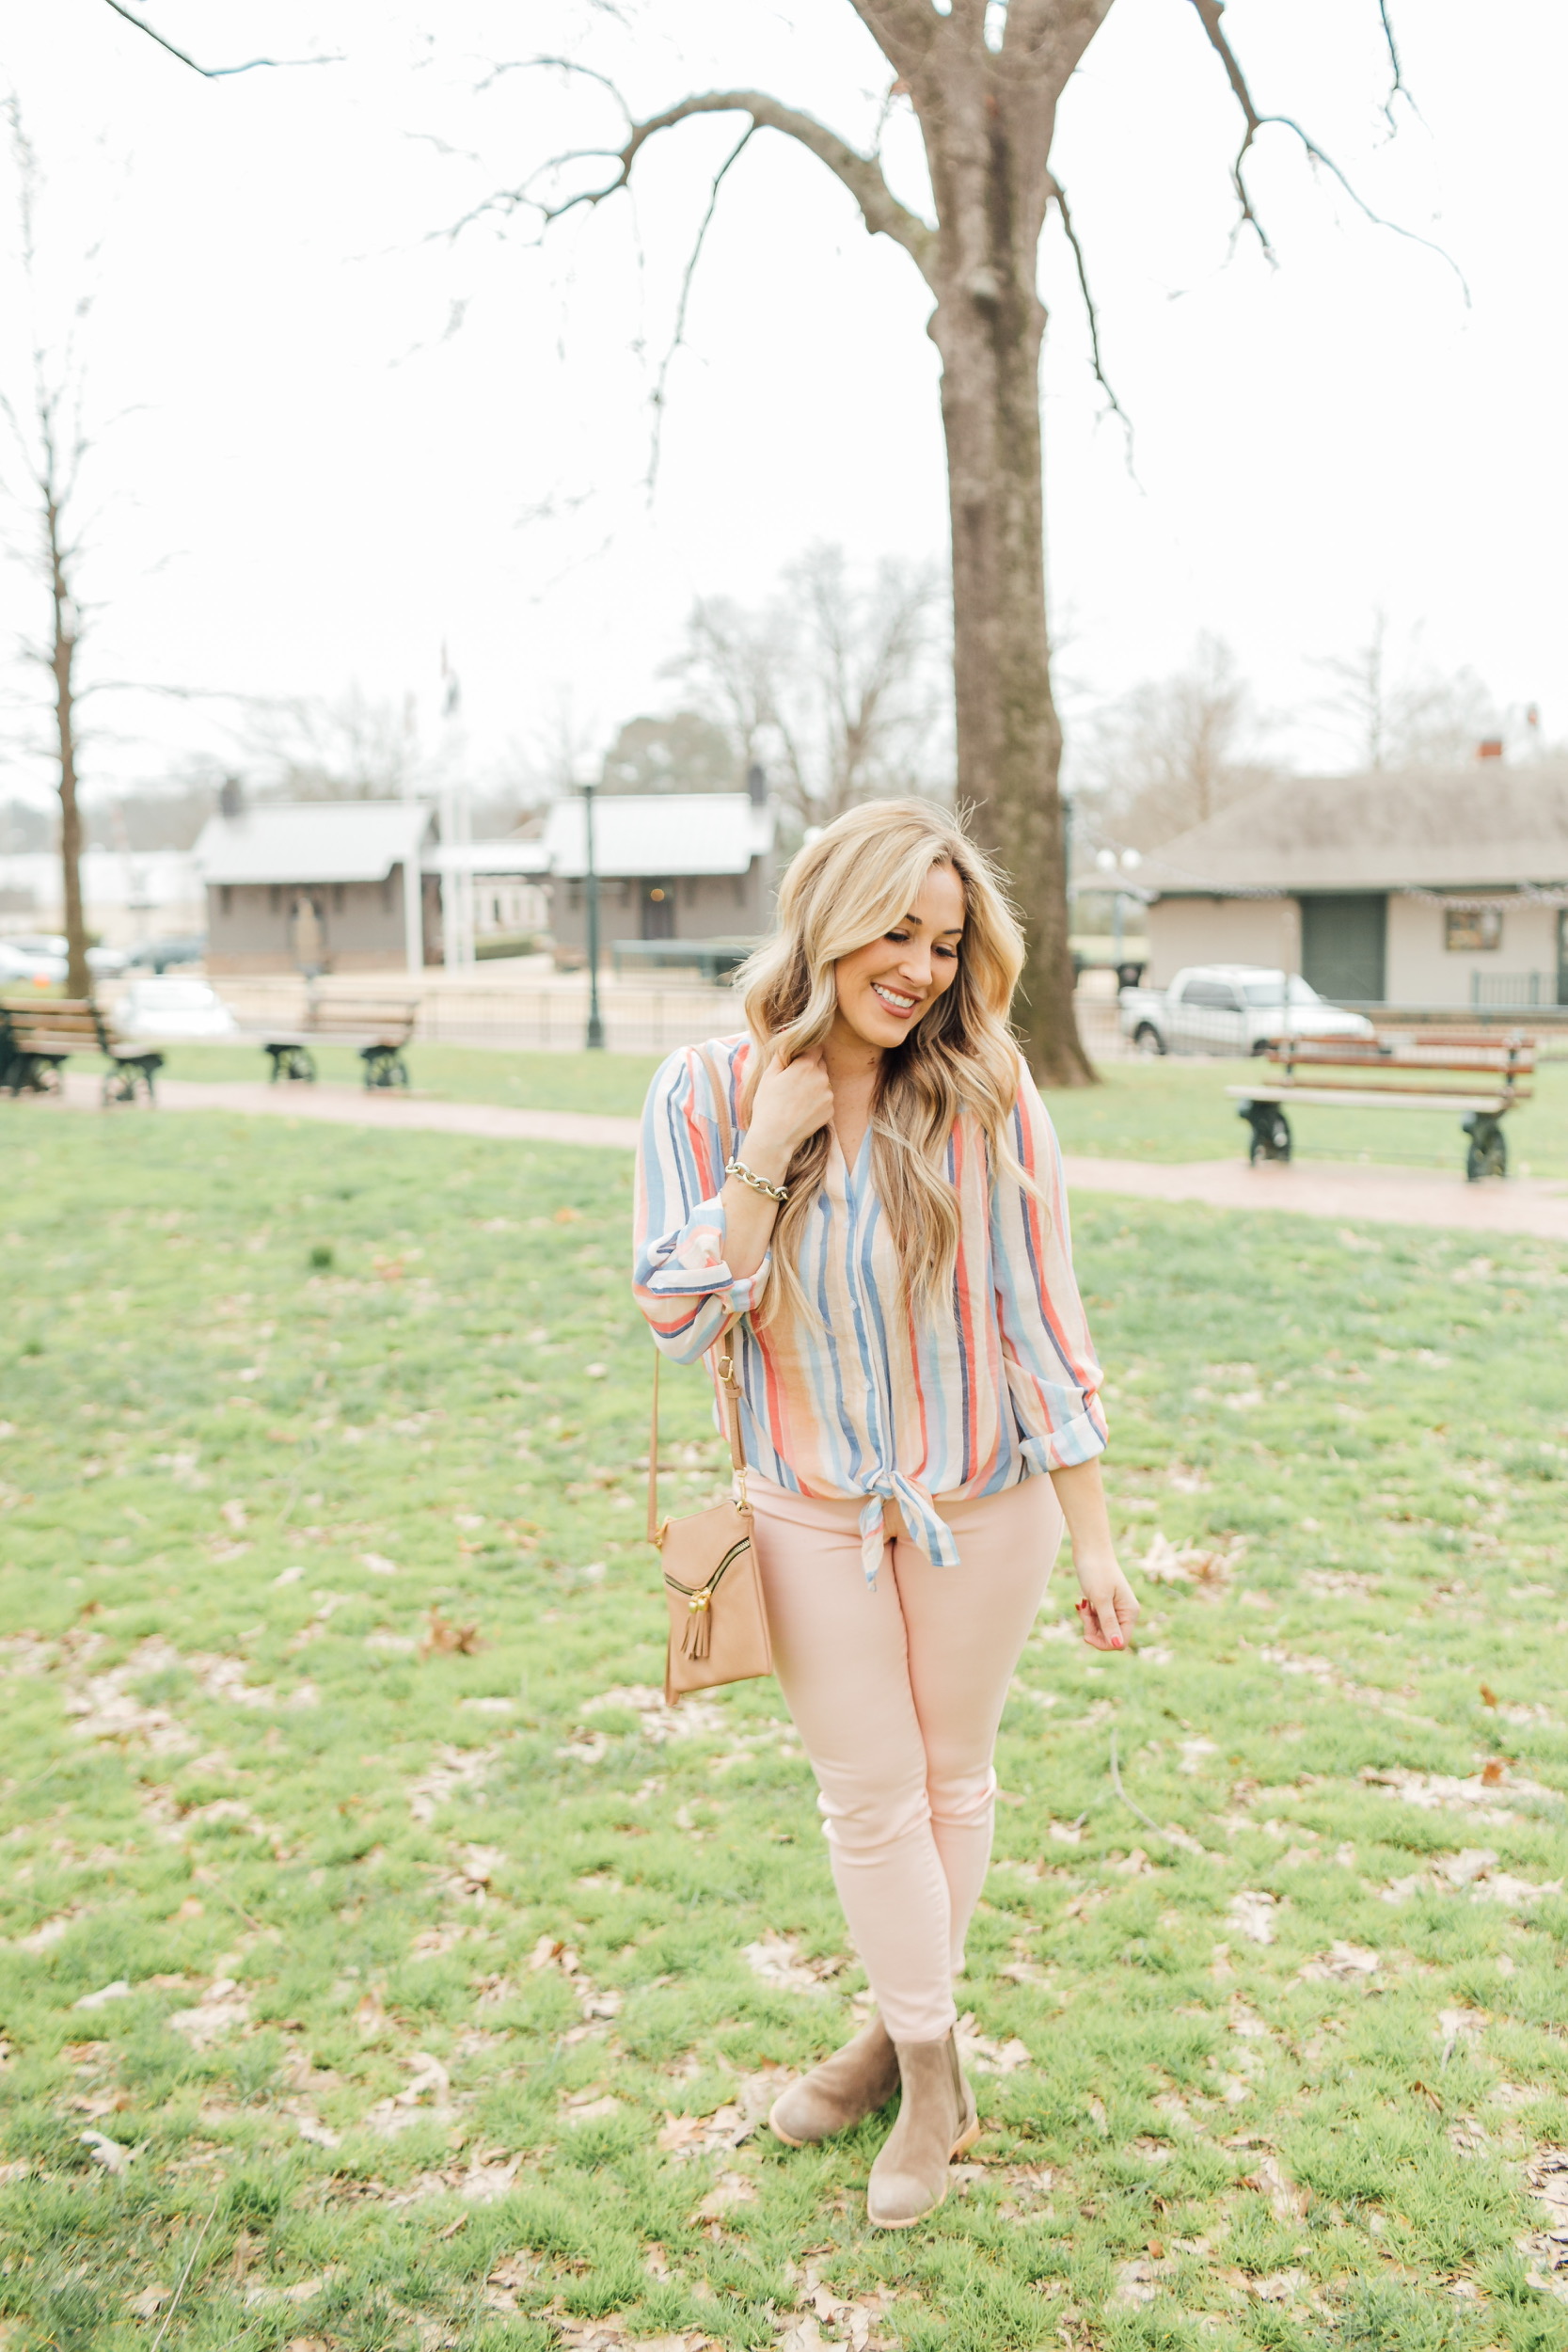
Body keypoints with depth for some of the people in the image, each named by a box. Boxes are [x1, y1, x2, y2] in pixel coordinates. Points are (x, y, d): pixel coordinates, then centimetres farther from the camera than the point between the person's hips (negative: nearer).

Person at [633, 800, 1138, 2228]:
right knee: (868, 1794, 9)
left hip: (980, 1497, -1)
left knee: (952, 1777, 15)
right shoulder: (709, 1095, -10)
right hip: (814, 1507, 1)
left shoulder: (986, 1103, -14)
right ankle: (929, 2074, 31)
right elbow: (680, 1320, -11)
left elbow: (1040, 1326, -9)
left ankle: (911, 2029, 38)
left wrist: (1096, 1545, -8)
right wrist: (766, 1161, -22)